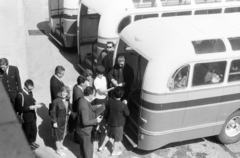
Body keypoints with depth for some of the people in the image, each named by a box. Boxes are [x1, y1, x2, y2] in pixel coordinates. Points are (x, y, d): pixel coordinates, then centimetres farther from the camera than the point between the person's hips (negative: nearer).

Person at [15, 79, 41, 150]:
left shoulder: (30, 92, -4)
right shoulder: (20, 95, -27)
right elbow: (20, 109, -25)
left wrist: (35, 103, -6)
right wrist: (31, 107, -29)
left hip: (32, 115, 7)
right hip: (25, 118, -7)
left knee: (34, 130, 21)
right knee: (27, 131, 13)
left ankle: (32, 141, 44)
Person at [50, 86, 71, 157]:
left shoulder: (67, 100, -5)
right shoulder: (56, 101, -25)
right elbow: (53, 112, -18)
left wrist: (69, 111, -5)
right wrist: (54, 122, -16)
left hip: (65, 120, 7)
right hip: (58, 121, -7)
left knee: (63, 133, 25)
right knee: (59, 135, 10)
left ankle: (61, 145, 50)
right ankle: (58, 150, 30)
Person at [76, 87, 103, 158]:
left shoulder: (82, 100, -7)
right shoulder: (84, 106, -35)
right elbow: (85, 122, -33)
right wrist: (96, 120, -21)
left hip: (83, 129, 9)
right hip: (85, 131, -9)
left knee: (83, 146, 30)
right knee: (88, 148, 13)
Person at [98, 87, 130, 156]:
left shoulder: (109, 101, -17)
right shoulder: (123, 105, -30)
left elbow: (106, 110, -2)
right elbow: (127, 114, -14)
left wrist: (106, 119, 15)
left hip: (110, 122, 5)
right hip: (118, 124, -5)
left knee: (109, 134, 31)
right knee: (117, 138, 19)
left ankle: (102, 146, 41)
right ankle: (114, 151, 37)